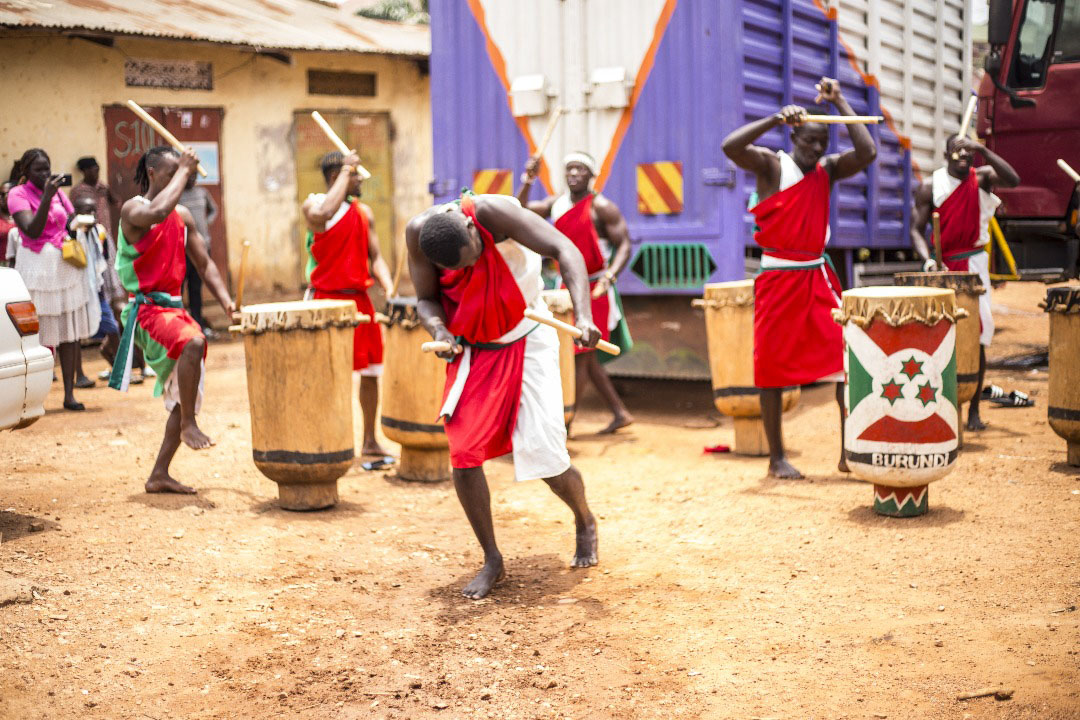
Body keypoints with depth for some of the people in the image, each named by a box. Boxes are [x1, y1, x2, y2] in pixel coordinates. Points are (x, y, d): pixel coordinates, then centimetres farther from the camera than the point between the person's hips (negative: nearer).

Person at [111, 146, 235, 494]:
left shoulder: (183, 215, 14)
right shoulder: (132, 209, -7)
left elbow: (204, 263, 17)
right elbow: (157, 211, -32)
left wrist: (226, 301, 4)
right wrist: (183, 171, -20)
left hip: (175, 308, 8)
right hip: (147, 309, -8)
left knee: (186, 397, 5)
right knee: (193, 342, -37)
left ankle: (159, 475, 13)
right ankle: (188, 425, -22)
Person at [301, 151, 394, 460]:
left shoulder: (364, 212, 11)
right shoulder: (312, 204, -5)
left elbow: (375, 257, 11)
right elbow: (323, 214, -31)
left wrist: (389, 290, -6)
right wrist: (346, 170, -20)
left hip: (359, 299, 6)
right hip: (326, 300, -5)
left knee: (370, 372, 9)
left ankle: (370, 441, 22)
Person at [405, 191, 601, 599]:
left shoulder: (493, 213, -29)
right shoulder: (417, 233, -17)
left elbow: (564, 250, -35)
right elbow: (426, 299, -4)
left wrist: (583, 316, -49)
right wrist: (439, 330, -27)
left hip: (527, 340, -3)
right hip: (471, 349, 3)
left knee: (544, 454, -10)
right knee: (462, 454, -10)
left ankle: (585, 523, 24)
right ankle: (492, 561, 10)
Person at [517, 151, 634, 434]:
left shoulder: (601, 207, -11)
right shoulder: (556, 203, 8)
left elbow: (624, 246, -15)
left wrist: (608, 278, -30)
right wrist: (528, 180, -9)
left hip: (595, 289, -7)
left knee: (580, 354, -7)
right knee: (586, 357, 12)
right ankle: (620, 413, 22)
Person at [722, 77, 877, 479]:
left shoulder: (828, 170, 8)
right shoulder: (770, 165, -3)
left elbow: (867, 153, -9)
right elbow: (730, 147, -22)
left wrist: (840, 103, -6)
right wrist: (776, 119, -25)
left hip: (817, 277, 4)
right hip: (777, 279, -4)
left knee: (847, 356, -6)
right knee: (774, 366, 2)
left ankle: (850, 450, 2)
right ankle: (777, 458, 13)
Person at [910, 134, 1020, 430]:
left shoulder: (982, 178, 1)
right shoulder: (930, 187, 0)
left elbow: (1013, 180, -19)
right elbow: (916, 229, -5)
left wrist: (983, 150, -21)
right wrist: (927, 259, -22)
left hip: (973, 265, 0)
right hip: (941, 267, 0)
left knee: (976, 338, -2)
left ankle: (973, 411, 6)